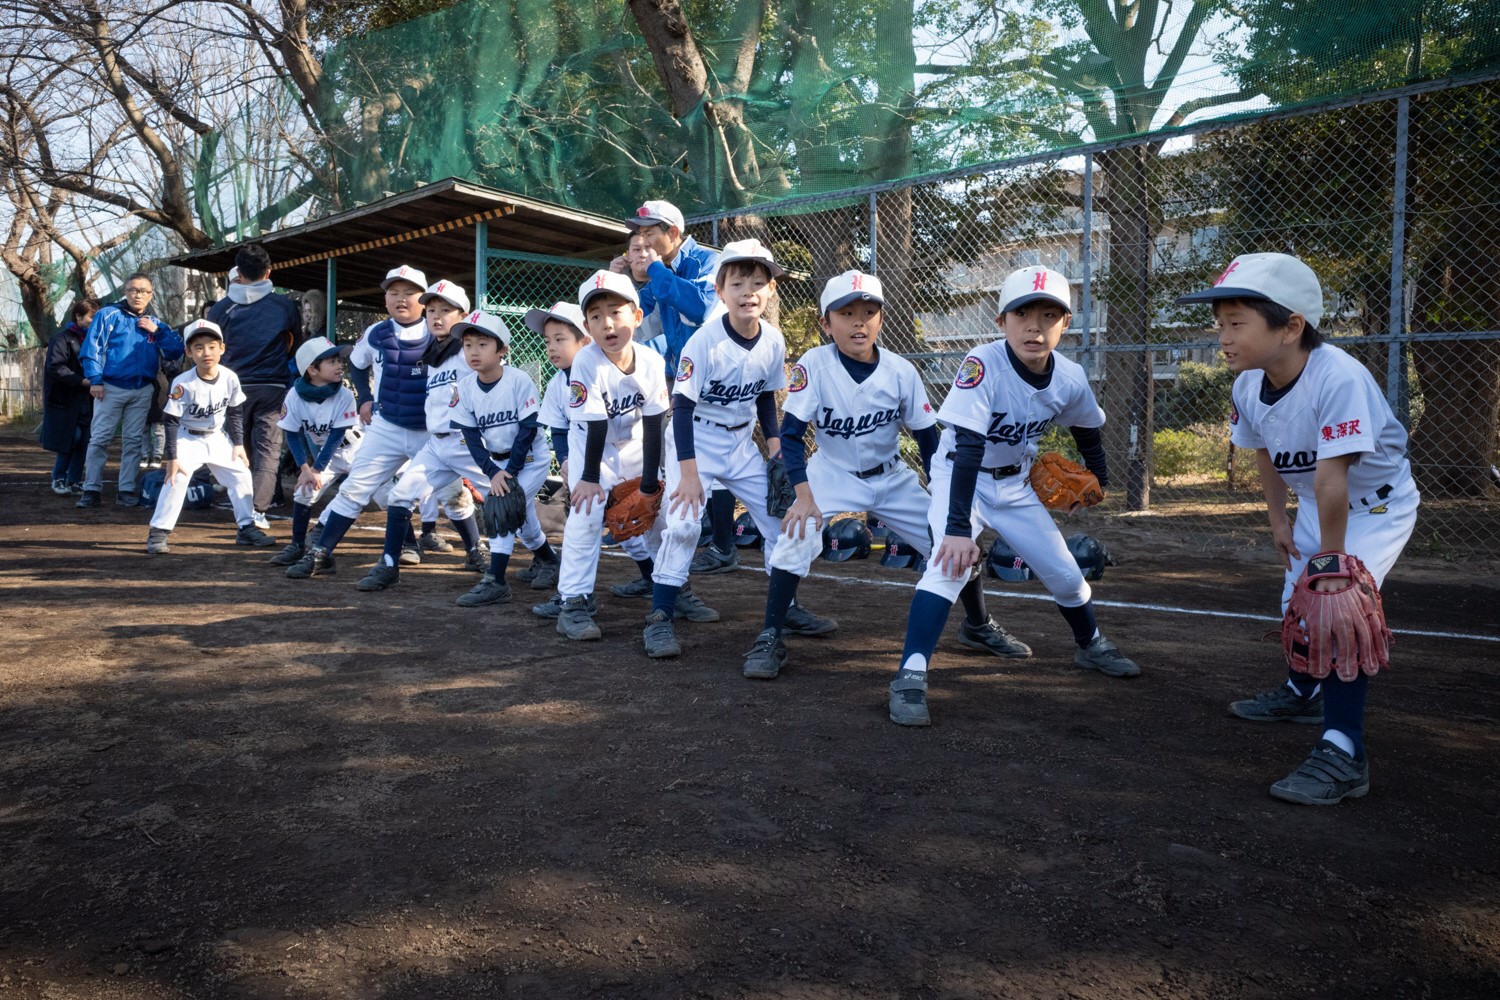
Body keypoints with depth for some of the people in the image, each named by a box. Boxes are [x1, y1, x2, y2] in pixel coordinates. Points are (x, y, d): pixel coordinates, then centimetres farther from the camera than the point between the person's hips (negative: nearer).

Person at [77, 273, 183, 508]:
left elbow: (176, 351, 4)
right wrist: (95, 380, -14)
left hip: (142, 391, 3)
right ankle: (92, 489, 2)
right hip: (111, 387, -3)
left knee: (133, 442, 7)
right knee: (99, 439, -3)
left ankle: (126, 489, 12)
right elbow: (91, 348, -6)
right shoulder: (108, 315, 1)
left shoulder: (155, 323, 12)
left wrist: (157, 331, -7)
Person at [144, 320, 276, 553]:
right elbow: (172, 421, -19)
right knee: (176, 479, -18)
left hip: (218, 437, 4)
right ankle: (158, 532, -8)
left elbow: (235, 413, 1)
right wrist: (172, 457, -21)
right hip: (188, 438, -4)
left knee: (241, 475, 2)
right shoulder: (183, 384, -25)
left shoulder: (230, 378, -14)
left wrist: (238, 444, 0)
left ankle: (247, 528, 15)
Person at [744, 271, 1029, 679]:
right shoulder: (813, 365, -21)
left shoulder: (902, 371, -14)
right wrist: (803, 496, -31)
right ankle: (770, 640, -9)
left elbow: (928, 439, -5)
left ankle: (977, 625, 27)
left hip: (893, 478, 3)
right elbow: (791, 434, -20)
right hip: (832, 474, -2)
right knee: (796, 539, -27)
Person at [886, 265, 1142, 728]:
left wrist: (1098, 476, 13)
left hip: (1015, 487, 5)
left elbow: (1087, 428, 9)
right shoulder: (983, 365, -30)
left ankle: (1091, 646, 42)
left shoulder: (1070, 379, -14)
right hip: (959, 477, -5)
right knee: (953, 561, -30)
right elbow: (967, 450, -36)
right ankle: (910, 676, -26)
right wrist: (958, 528, -41)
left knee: (1067, 576, 10)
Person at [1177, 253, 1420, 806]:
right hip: (1316, 505, 7)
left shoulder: (1338, 378, -39)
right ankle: (1302, 692, 48)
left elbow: (1332, 479, -36)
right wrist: (1278, 520, 6)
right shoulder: (1249, 386, -16)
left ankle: (1343, 752, -20)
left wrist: (1331, 559, -31)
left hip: (1377, 506, -7)